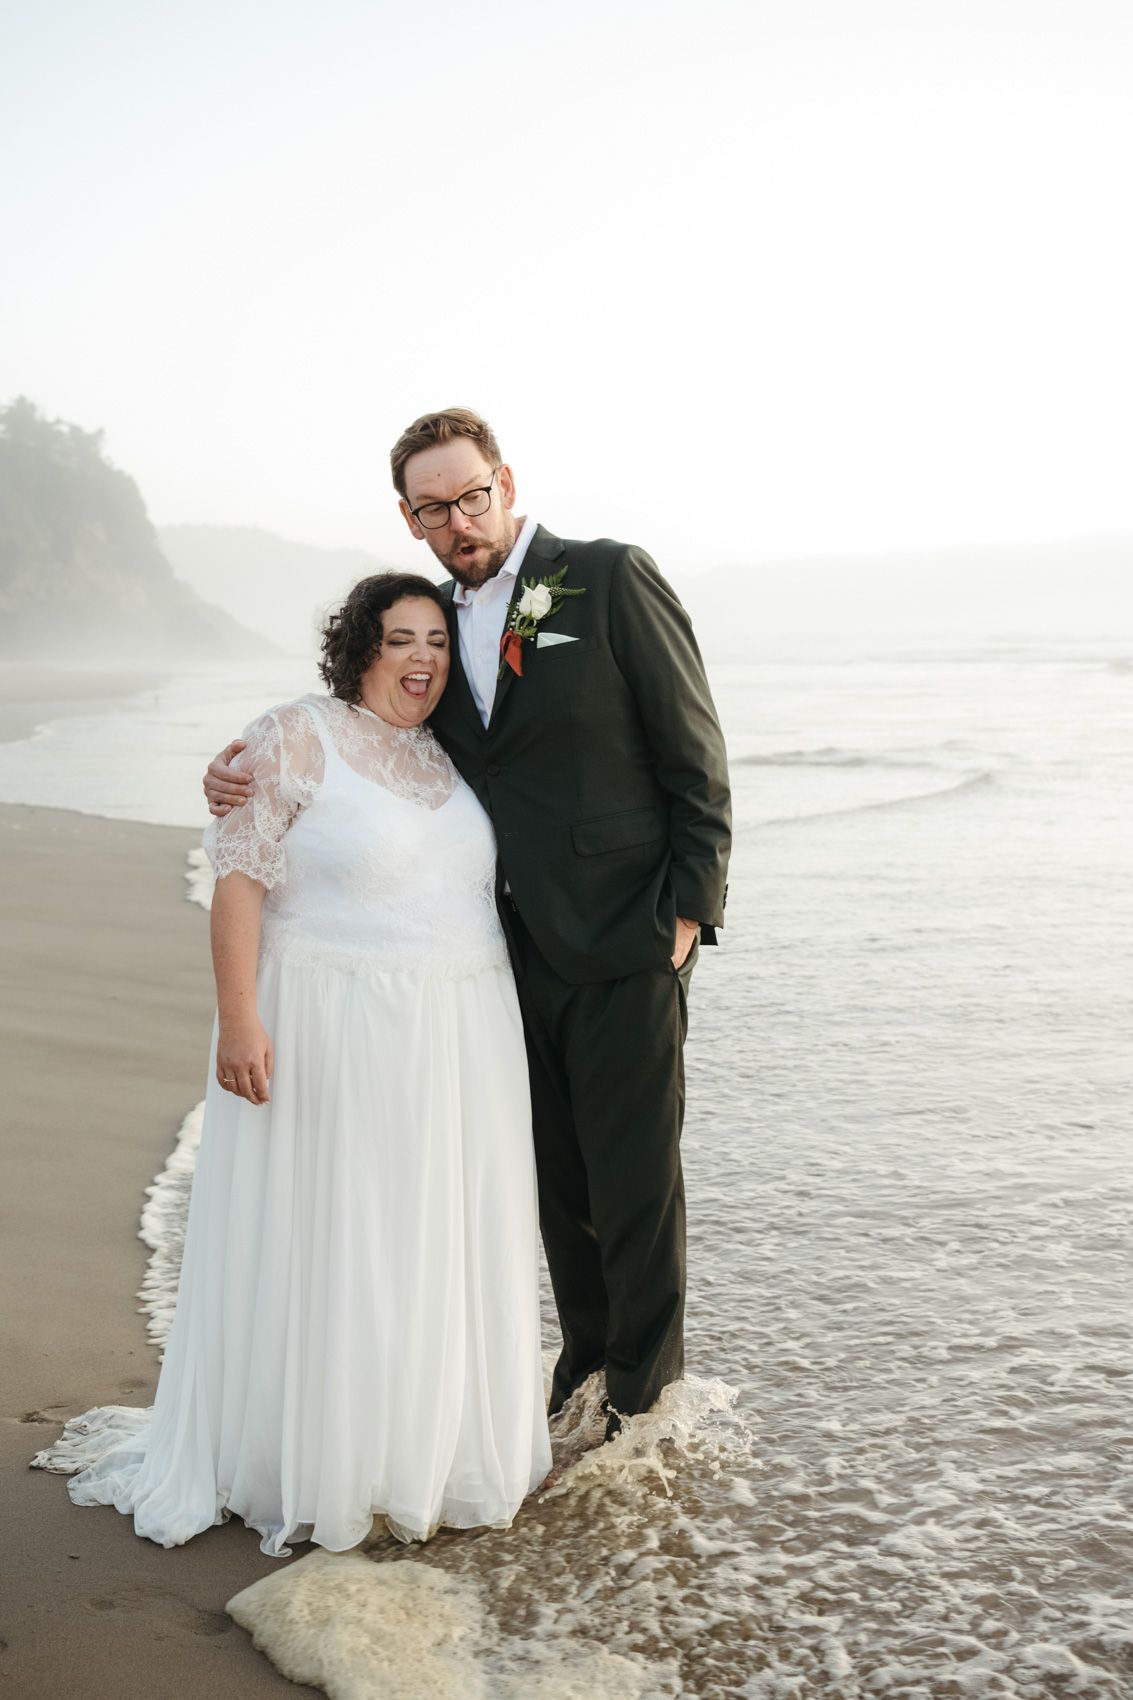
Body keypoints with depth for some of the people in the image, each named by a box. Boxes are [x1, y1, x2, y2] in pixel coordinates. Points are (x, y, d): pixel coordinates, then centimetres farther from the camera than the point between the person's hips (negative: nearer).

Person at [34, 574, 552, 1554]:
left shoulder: (450, 757, 13)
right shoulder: (296, 739, -7)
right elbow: (240, 879, -12)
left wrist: (504, 1029, 18)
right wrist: (238, 1017, -20)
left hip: (458, 1045, 7)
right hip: (329, 1037, -6)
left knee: (438, 1243, 13)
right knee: (324, 1245, 2)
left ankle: (432, 1445, 30)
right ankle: (312, 1469, 19)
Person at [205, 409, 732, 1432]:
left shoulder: (610, 578, -7)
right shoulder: (440, 624, 10)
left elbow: (697, 758, -7)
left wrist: (687, 910, -12)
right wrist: (250, 777, -2)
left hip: (625, 943, -5)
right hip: (521, 950, 5)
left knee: (634, 1177, 4)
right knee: (556, 1173, 16)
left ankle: (646, 1394, 24)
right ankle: (585, 1355, 36)